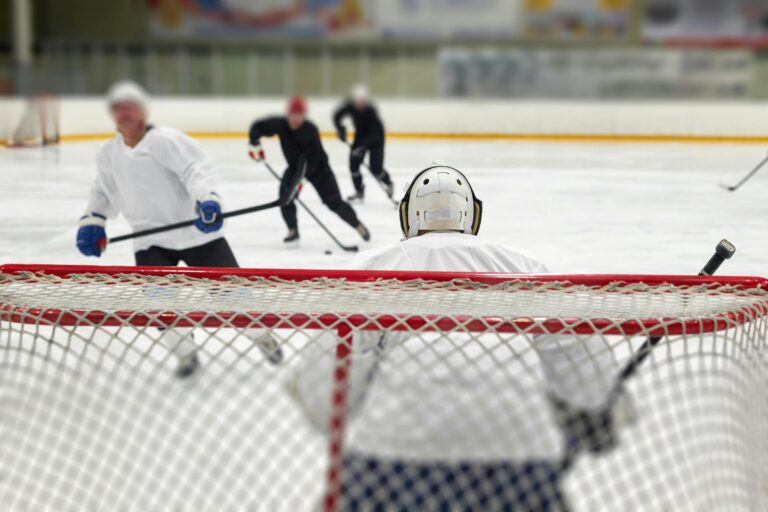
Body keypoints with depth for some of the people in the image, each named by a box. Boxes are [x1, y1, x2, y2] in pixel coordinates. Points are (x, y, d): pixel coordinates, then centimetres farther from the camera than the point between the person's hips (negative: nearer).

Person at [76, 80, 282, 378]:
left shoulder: (165, 140, -13)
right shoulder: (108, 155, 9)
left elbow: (195, 168, -25)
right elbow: (104, 191, 25)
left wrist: (207, 199, -42)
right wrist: (92, 222, 11)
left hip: (195, 230, -5)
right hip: (151, 240, 5)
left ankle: (261, 335, 26)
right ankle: (186, 352, 7)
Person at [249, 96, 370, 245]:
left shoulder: (310, 130, -33)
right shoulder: (280, 124, -18)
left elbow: (311, 160, -35)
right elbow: (258, 126, -3)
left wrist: (299, 179, -41)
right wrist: (254, 143, -19)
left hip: (318, 167, -4)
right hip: (295, 166, 4)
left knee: (334, 202, -10)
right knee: (285, 196, -16)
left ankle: (359, 226, 9)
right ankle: (293, 231, 2)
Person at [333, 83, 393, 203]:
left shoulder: (371, 110, -33)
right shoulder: (349, 106, -20)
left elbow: (374, 132, -36)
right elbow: (337, 117, -4)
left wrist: (363, 146, -45)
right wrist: (341, 130, -20)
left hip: (375, 137, -5)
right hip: (360, 134, 5)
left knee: (375, 168, -12)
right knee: (353, 163, -7)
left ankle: (388, 184, 19)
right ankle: (359, 191, 12)